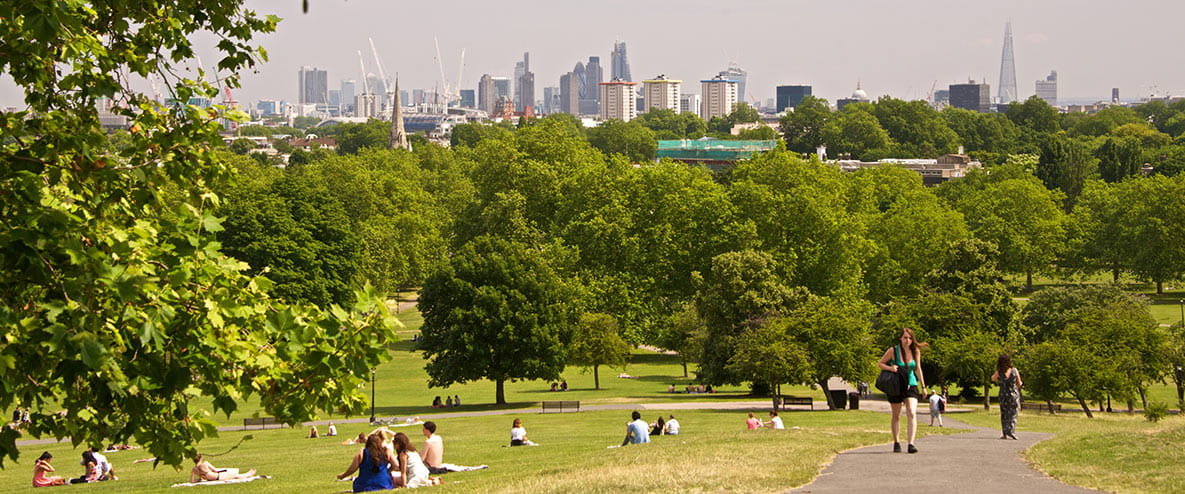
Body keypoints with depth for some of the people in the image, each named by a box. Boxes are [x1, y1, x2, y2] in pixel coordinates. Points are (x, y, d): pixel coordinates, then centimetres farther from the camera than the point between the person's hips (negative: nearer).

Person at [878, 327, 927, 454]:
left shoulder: (916, 351, -2)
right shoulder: (893, 351, -11)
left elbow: (918, 369, 10)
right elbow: (880, 363, -1)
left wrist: (923, 386, 12)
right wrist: (890, 368, -22)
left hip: (911, 385, 1)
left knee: (912, 414, -16)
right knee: (896, 416, 10)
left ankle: (911, 444, -22)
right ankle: (896, 443, 26)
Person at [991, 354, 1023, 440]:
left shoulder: (999, 372, -8)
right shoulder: (1014, 371, -9)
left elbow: (993, 379, 13)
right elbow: (1019, 384, 0)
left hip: (1003, 395, 1)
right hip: (1014, 395, -1)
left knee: (1004, 415, 12)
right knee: (1013, 414, 4)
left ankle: (1004, 434, 9)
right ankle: (1011, 431, -12)